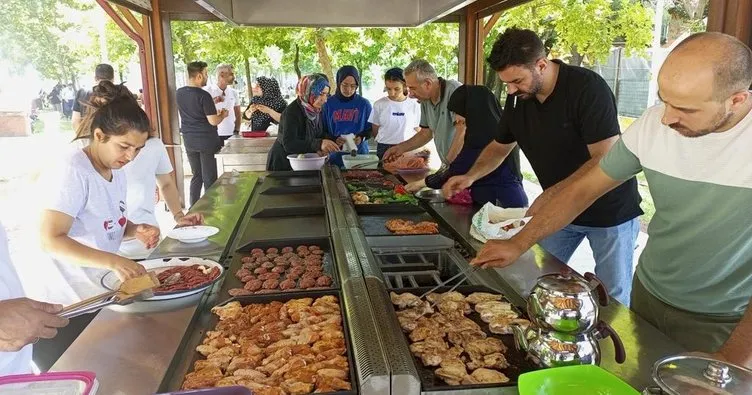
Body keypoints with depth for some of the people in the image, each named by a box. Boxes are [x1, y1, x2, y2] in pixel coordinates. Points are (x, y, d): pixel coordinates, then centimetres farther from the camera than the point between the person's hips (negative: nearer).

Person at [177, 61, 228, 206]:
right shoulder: (203, 95, -17)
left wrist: (211, 104, 21)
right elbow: (213, 121, -17)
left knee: (196, 176, 16)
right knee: (209, 179, 3)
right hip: (206, 141, -6)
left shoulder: (180, 93, 5)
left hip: (189, 142, 6)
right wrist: (223, 114, 2)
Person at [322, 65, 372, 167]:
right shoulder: (329, 103, 0)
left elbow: (370, 129, 8)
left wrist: (361, 137, -12)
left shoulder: (364, 104, 1)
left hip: (359, 154, 0)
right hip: (335, 155, 0)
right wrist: (333, 140, -15)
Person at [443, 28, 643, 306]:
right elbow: (500, 147, 10)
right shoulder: (517, 98, -4)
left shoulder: (588, 88, -24)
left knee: (613, 300, 6)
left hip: (609, 211, -5)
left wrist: (551, 195, -29)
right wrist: (471, 176, -7)